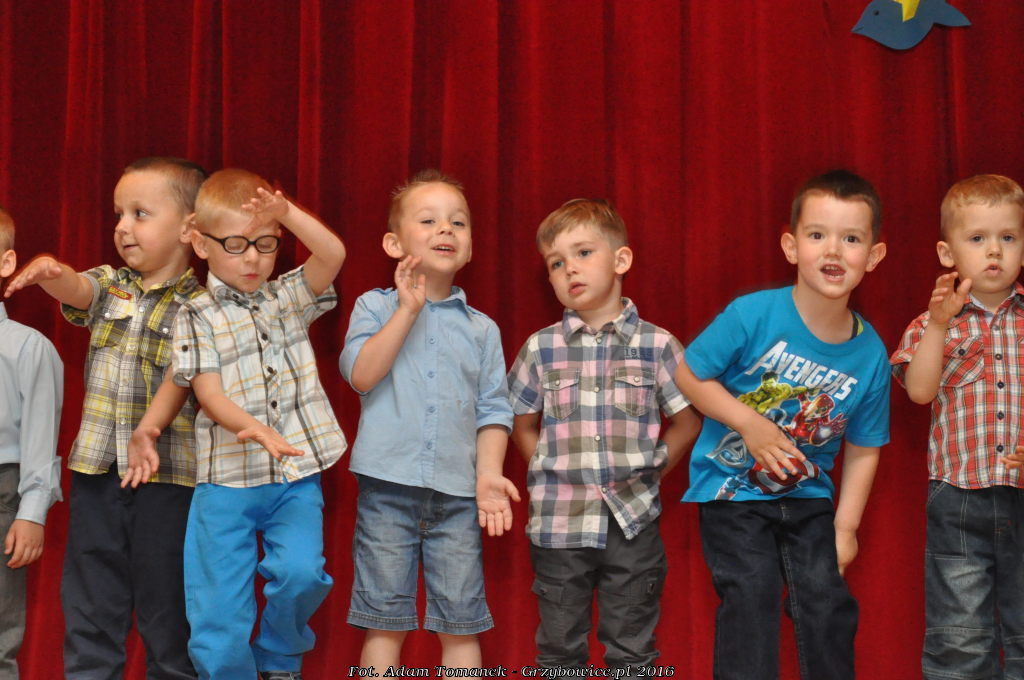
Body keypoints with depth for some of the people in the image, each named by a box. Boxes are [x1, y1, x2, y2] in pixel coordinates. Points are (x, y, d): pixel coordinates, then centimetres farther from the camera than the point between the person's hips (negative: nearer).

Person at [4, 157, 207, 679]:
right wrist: (51, 274, -36)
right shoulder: (108, 285, 8)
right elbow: (77, 290, -14)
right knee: (90, 601, 11)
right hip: (98, 468, 4)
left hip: (168, 475, -4)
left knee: (167, 602, 6)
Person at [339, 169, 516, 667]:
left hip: (457, 493, 2)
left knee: (461, 624, 5)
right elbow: (361, 374, -11)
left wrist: (489, 473, -7)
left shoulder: (481, 329, 11)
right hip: (388, 484, -2)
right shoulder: (375, 307, 6)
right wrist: (409, 309, -12)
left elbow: (492, 409, 8)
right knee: (384, 623, 4)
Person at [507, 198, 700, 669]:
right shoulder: (540, 348, 2)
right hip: (558, 523, 1)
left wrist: (649, 470, 1)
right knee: (560, 649, 11)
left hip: (633, 521, -1)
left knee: (632, 651, 8)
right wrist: (551, 474, 3)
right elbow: (522, 425, 12)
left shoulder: (657, 345, -1)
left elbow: (687, 421, 7)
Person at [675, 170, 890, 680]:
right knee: (751, 595, -12)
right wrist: (749, 423, -19)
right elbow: (689, 375, -10)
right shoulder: (753, 315, -19)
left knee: (827, 598, 2)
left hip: (807, 495, 3)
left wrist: (845, 527, -1)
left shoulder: (870, 354, -9)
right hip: (732, 487, -3)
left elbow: (863, 450, 2)